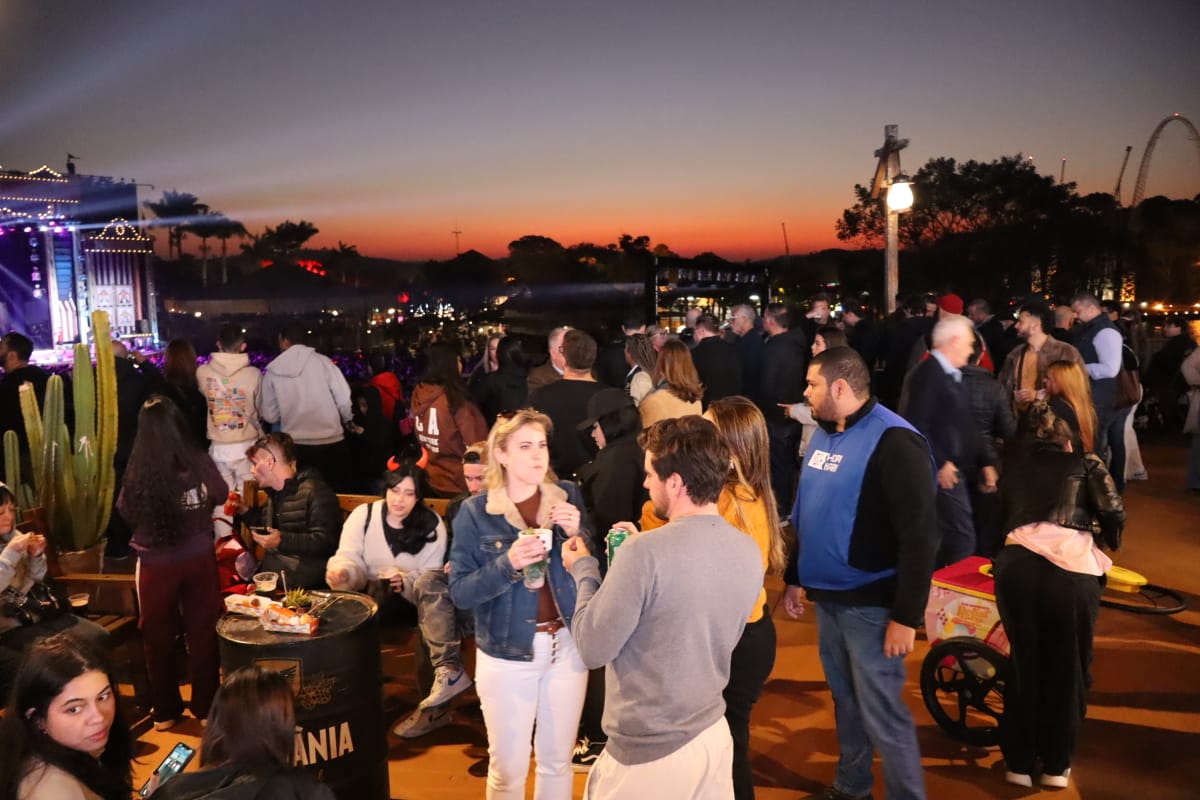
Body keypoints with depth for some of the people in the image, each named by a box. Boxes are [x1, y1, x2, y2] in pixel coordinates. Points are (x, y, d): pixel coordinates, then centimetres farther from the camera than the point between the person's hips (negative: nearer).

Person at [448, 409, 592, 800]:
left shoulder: (568, 495, -3)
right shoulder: (475, 512, -9)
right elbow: (459, 592, -12)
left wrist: (578, 533, -18)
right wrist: (508, 563, -26)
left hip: (567, 645, 2)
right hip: (507, 653, -2)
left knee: (558, 761, 17)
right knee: (508, 768, 12)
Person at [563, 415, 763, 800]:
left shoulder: (646, 552, -25)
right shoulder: (749, 551, -4)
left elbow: (593, 649, -17)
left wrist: (584, 571, -3)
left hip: (646, 753, -6)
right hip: (713, 736, 6)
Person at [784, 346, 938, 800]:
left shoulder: (893, 442, -18)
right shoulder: (824, 434, 7)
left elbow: (919, 536, -20)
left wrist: (907, 616, -20)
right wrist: (795, 578, 16)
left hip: (870, 604, -7)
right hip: (826, 596, 8)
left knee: (882, 713, 1)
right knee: (845, 699, 20)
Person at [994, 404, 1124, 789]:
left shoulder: (1016, 463, 27)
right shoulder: (1085, 463, 20)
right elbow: (1113, 515, 10)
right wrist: (1106, 546, 29)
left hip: (1016, 564, 2)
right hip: (1071, 568, -2)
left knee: (1024, 664, 17)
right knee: (1068, 669, 15)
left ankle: (1018, 763, 26)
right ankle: (1056, 765, 26)